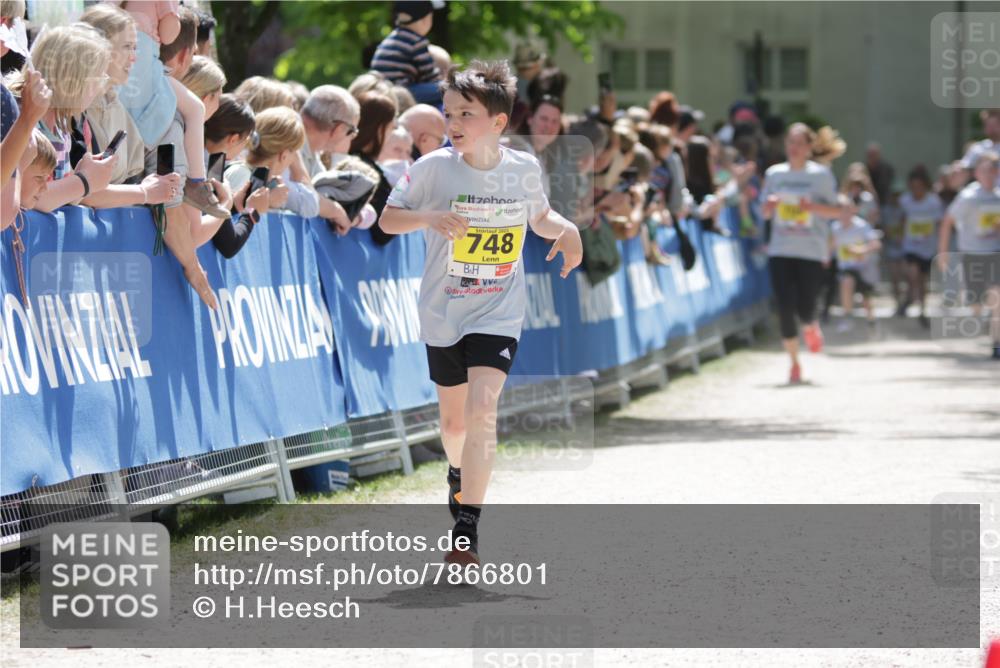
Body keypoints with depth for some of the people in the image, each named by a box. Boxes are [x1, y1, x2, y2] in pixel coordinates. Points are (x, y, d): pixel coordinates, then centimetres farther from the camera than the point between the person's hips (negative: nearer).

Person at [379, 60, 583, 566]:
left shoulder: (524, 170, -4)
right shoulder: (434, 168, -10)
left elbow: (539, 216, 15)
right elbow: (388, 218, -4)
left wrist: (565, 230, -6)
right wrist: (428, 217, -24)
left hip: (498, 315, -1)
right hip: (443, 313, 1)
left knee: (482, 409, -19)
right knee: (453, 418, 16)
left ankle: (466, 530, -20)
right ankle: (459, 473, 51)